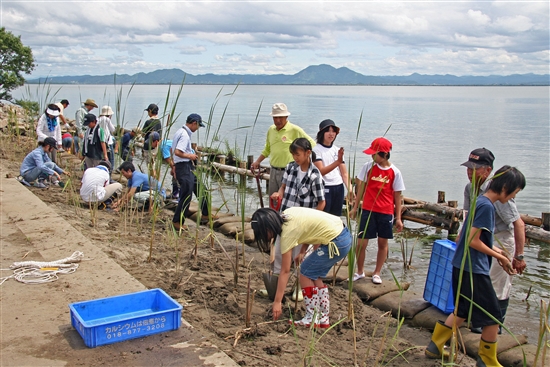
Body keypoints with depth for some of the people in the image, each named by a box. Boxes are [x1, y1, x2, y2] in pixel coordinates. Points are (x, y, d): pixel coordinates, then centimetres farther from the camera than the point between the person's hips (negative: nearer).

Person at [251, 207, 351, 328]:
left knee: (305, 273, 1)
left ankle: (312, 319, 7)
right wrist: (302, 252, 9)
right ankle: (323, 319, 20)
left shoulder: (287, 233, -16)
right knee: (315, 276, 14)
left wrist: (277, 302, -7)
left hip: (336, 243, -9)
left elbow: (285, 271, -12)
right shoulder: (286, 214, 3)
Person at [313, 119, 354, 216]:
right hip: (324, 189, -5)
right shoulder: (316, 150, -5)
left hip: (339, 188, 6)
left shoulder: (337, 150, 11)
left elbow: (344, 173, 9)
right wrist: (338, 161, -28)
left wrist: (350, 189, -6)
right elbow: (321, 171, -17)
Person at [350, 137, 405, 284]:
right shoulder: (368, 167, -3)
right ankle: (359, 272, 20)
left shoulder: (394, 172, -5)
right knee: (361, 243, 0)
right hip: (368, 211, 0)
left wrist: (398, 218, 2)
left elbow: (397, 196, 1)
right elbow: (361, 187, 6)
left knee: (383, 243, 9)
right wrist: (355, 207, 8)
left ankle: (377, 273, 26)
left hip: (386, 213, 0)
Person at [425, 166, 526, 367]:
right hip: (474, 270, -10)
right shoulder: (486, 206, -18)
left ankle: (435, 347, 26)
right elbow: (473, 241, -20)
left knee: (462, 311, 20)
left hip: (462, 266, 10)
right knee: (493, 317, 4)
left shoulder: (480, 201, 11)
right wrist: (499, 257, -9)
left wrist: (493, 250, 10)